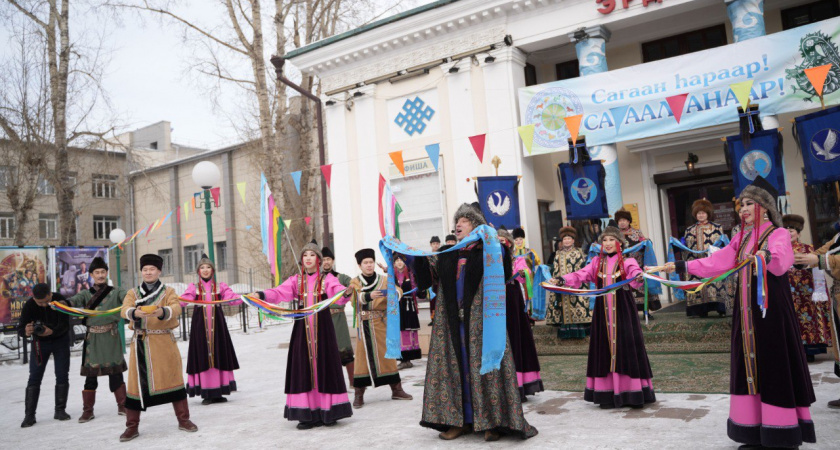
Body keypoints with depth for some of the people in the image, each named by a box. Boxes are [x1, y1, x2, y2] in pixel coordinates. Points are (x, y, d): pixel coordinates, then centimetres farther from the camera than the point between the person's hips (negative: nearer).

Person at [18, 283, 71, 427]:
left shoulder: (60, 300, -22)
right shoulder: (29, 306, -19)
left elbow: (64, 325, -24)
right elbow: (20, 329, -21)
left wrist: (52, 331, -45)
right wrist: (26, 332, -45)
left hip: (60, 341, 0)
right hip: (39, 343, 0)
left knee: (62, 376, -2)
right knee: (34, 377, -4)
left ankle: (60, 410, 8)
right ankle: (29, 414, 0)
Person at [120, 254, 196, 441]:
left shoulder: (168, 292, 6)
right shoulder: (133, 293, 10)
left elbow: (176, 308, -14)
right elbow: (124, 310, -9)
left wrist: (162, 311, -37)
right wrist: (135, 312, -33)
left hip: (164, 342, -1)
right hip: (140, 343, 1)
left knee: (173, 378, 2)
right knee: (137, 382, 3)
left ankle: (183, 419, 14)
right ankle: (132, 426, 15)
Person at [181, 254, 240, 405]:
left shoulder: (220, 286, 10)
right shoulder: (194, 287, 9)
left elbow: (232, 298, -5)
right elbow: (183, 300, -8)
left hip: (217, 323, 1)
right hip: (200, 323, -1)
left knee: (218, 353, 1)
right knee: (202, 354, -1)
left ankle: (218, 393, 10)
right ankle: (206, 394, 6)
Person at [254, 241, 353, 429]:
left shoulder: (327, 279, 2)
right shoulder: (296, 280, 9)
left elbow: (338, 293, -16)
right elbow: (278, 292, -5)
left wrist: (347, 292, -40)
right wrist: (261, 295, -24)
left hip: (322, 328, -2)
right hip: (302, 329, 2)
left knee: (324, 366, 0)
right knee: (303, 368, 2)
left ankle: (328, 412, 11)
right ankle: (308, 414, 10)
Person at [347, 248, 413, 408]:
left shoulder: (384, 280, 6)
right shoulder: (355, 282, 4)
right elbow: (358, 298, -15)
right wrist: (369, 296, -35)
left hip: (381, 323, 1)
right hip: (364, 324, -1)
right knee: (363, 355, -1)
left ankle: (396, 389, 16)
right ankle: (359, 393, 6)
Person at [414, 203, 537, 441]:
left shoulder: (486, 252, 0)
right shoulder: (446, 256, 14)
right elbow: (425, 281, 11)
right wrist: (419, 258, 1)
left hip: (480, 320, -4)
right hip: (452, 321, 4)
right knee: (454, 365, 6)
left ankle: (492, 421, 6)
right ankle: (458, 420, 16)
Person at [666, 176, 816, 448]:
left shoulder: (779, 234, -6)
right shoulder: (742, 239, 14)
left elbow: (781, 263, -25)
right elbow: (714, 262, 11)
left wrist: (768, 257, -47)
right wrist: (681, 267, 4)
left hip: (772, 310, -6)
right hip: (747, 313, 6)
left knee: (775, 367, -5)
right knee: (750, 366, 6)